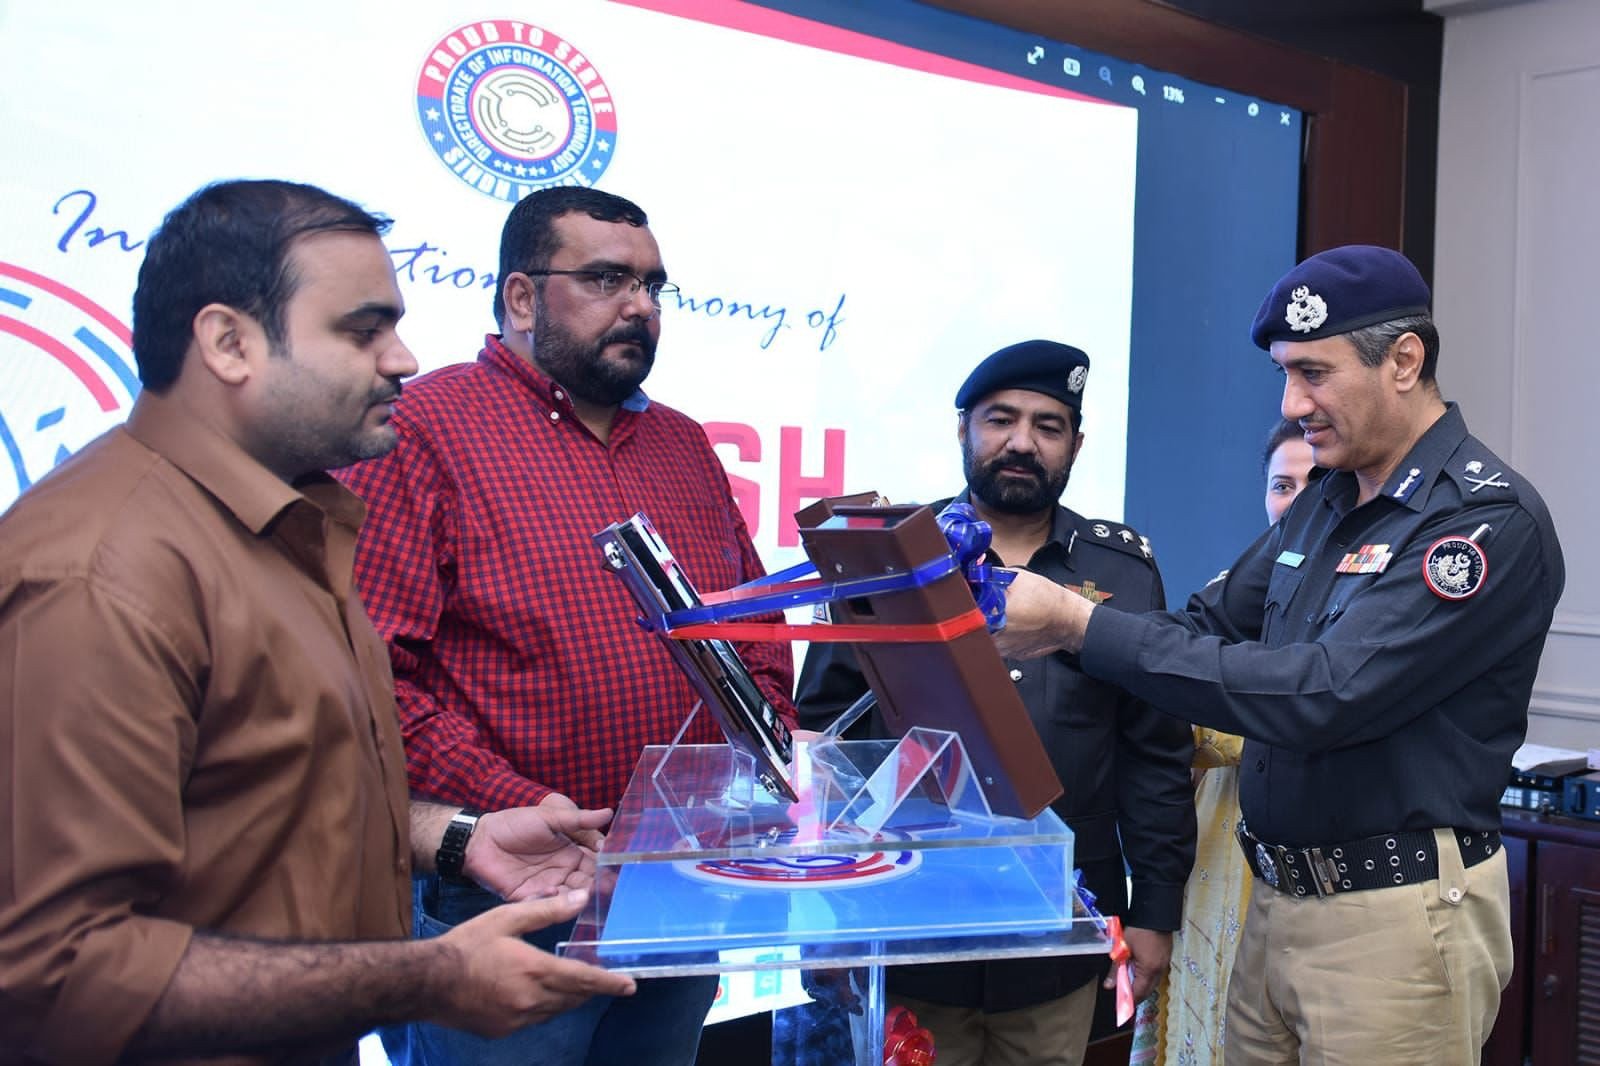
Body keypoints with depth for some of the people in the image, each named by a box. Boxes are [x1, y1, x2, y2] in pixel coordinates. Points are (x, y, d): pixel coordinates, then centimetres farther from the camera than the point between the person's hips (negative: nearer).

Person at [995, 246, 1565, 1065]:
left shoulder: (1490, 521, -16)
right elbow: (1211, 626, 11)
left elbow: (1322, 696, -25)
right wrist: (1051, 632, -8)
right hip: (1280, 900, 7)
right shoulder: (1327, 501, 9)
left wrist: (1083, 627, -25)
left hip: (1396, 919, -7)